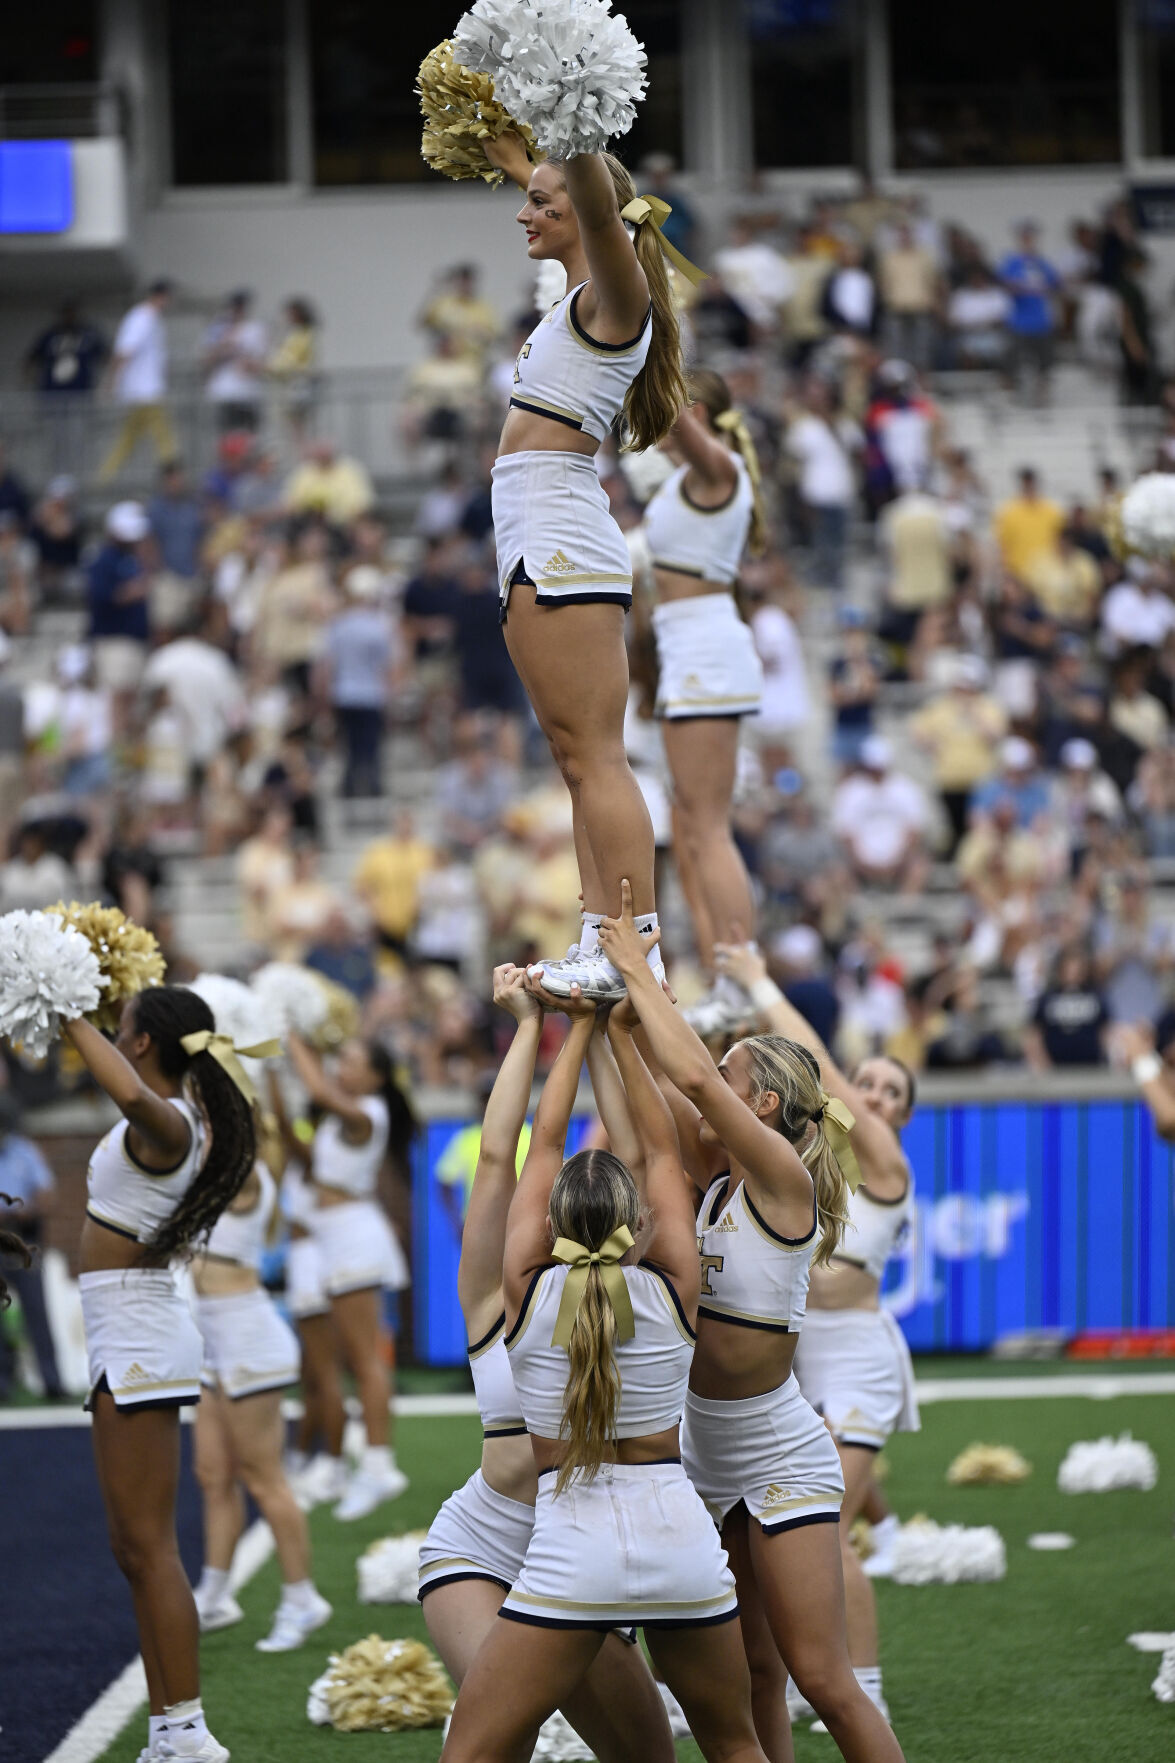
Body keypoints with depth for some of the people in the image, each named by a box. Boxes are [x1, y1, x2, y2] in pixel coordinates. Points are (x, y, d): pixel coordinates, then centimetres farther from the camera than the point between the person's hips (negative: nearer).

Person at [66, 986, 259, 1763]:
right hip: (135, 1331, 10)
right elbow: (139, 1097, 35)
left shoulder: (166, 1124, -18)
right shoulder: (185, 1117, 10)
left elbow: (133, 1093, -43)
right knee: (137, 1547, 13)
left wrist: (74, 1022, -31)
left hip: (135, 1334, -10)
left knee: (148, 1545, -9)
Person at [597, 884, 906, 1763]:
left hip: (782, 1461, -8)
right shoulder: (715, 1177, 6)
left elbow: (692, 1077, -26)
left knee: (823, 1679, -8)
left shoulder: (784, 1179, -15)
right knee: (749, 1675, 12)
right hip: (707, 1455, 8)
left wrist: (641, 973, -17)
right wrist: (620, 973, -4)